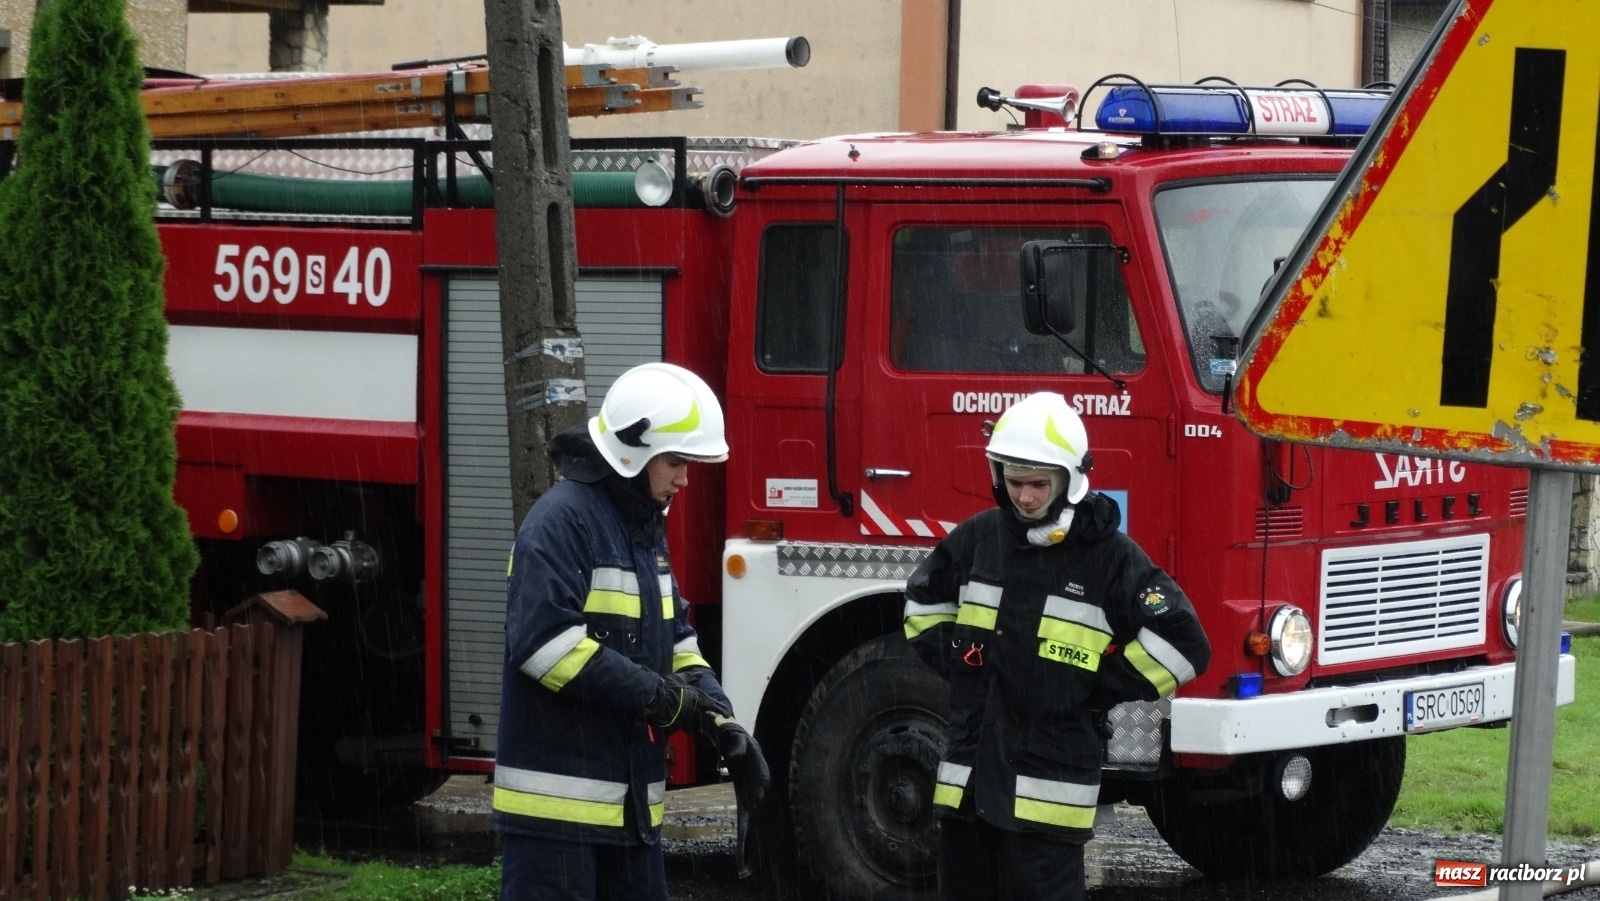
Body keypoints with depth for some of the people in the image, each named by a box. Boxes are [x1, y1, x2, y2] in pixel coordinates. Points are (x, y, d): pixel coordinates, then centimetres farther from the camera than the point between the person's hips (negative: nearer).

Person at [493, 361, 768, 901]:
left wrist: (717, 716, 2)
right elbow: (545, 642, -24)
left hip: (629, 794, 9)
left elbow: (675, 640, 19)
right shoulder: (562, 520, -14)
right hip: (558, 796, -9)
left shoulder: (645, 525, 16)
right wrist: (654, 696, -21)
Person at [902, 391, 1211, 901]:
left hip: (1048, 789, -5)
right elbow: (923, 599, 25)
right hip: (968, 782, 5)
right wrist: (952, 660, 10)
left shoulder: (1108, 555, -8)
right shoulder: (978, 538, 6)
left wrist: (1099, 690, -9)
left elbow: (1182, 643, -11)